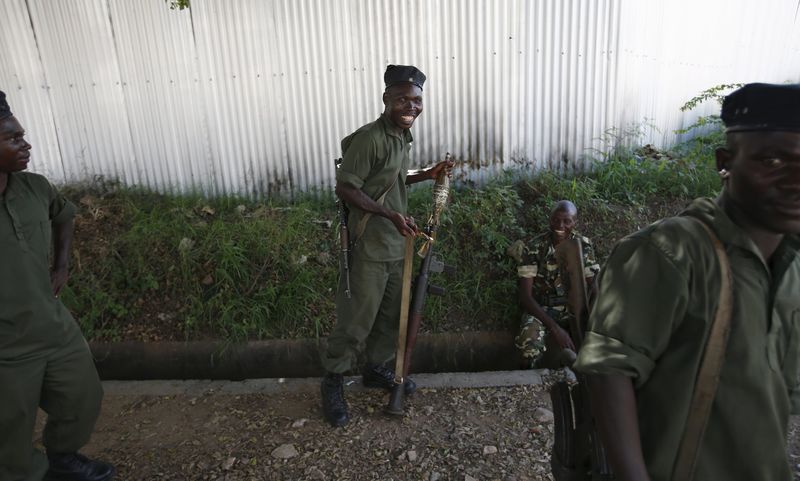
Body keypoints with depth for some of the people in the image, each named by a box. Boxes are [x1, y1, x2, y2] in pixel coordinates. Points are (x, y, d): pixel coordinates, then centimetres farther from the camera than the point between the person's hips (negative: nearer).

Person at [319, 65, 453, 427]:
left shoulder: (401, 136, 10)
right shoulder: (370, 138, -18)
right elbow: (345, 188, -20)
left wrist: (427, 175, 10)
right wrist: (390, 214, -26)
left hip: (396, 244, 9)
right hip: (369, 246, -9)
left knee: (391, 313, 18)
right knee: (356, 319, 1)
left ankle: (376, 369, 37)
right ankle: (332, 382, 20)